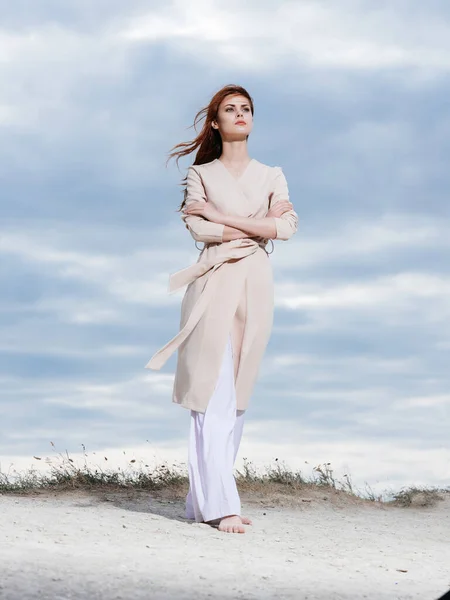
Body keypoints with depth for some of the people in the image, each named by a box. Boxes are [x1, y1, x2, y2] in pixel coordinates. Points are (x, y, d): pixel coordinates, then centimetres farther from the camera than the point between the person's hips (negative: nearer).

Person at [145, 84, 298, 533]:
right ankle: (221, 504, -14)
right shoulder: (200, 174, 9)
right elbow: (199, 229, -7)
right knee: (214, 396, -11)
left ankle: (202, 501, 8)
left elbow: (287, 226, -2)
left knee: (236, 398, 2)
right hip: (214, 285, -3)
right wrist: (258, 223, -5)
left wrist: (223, 216, -6)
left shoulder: (271, 175, 15)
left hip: (255, 287, 3)